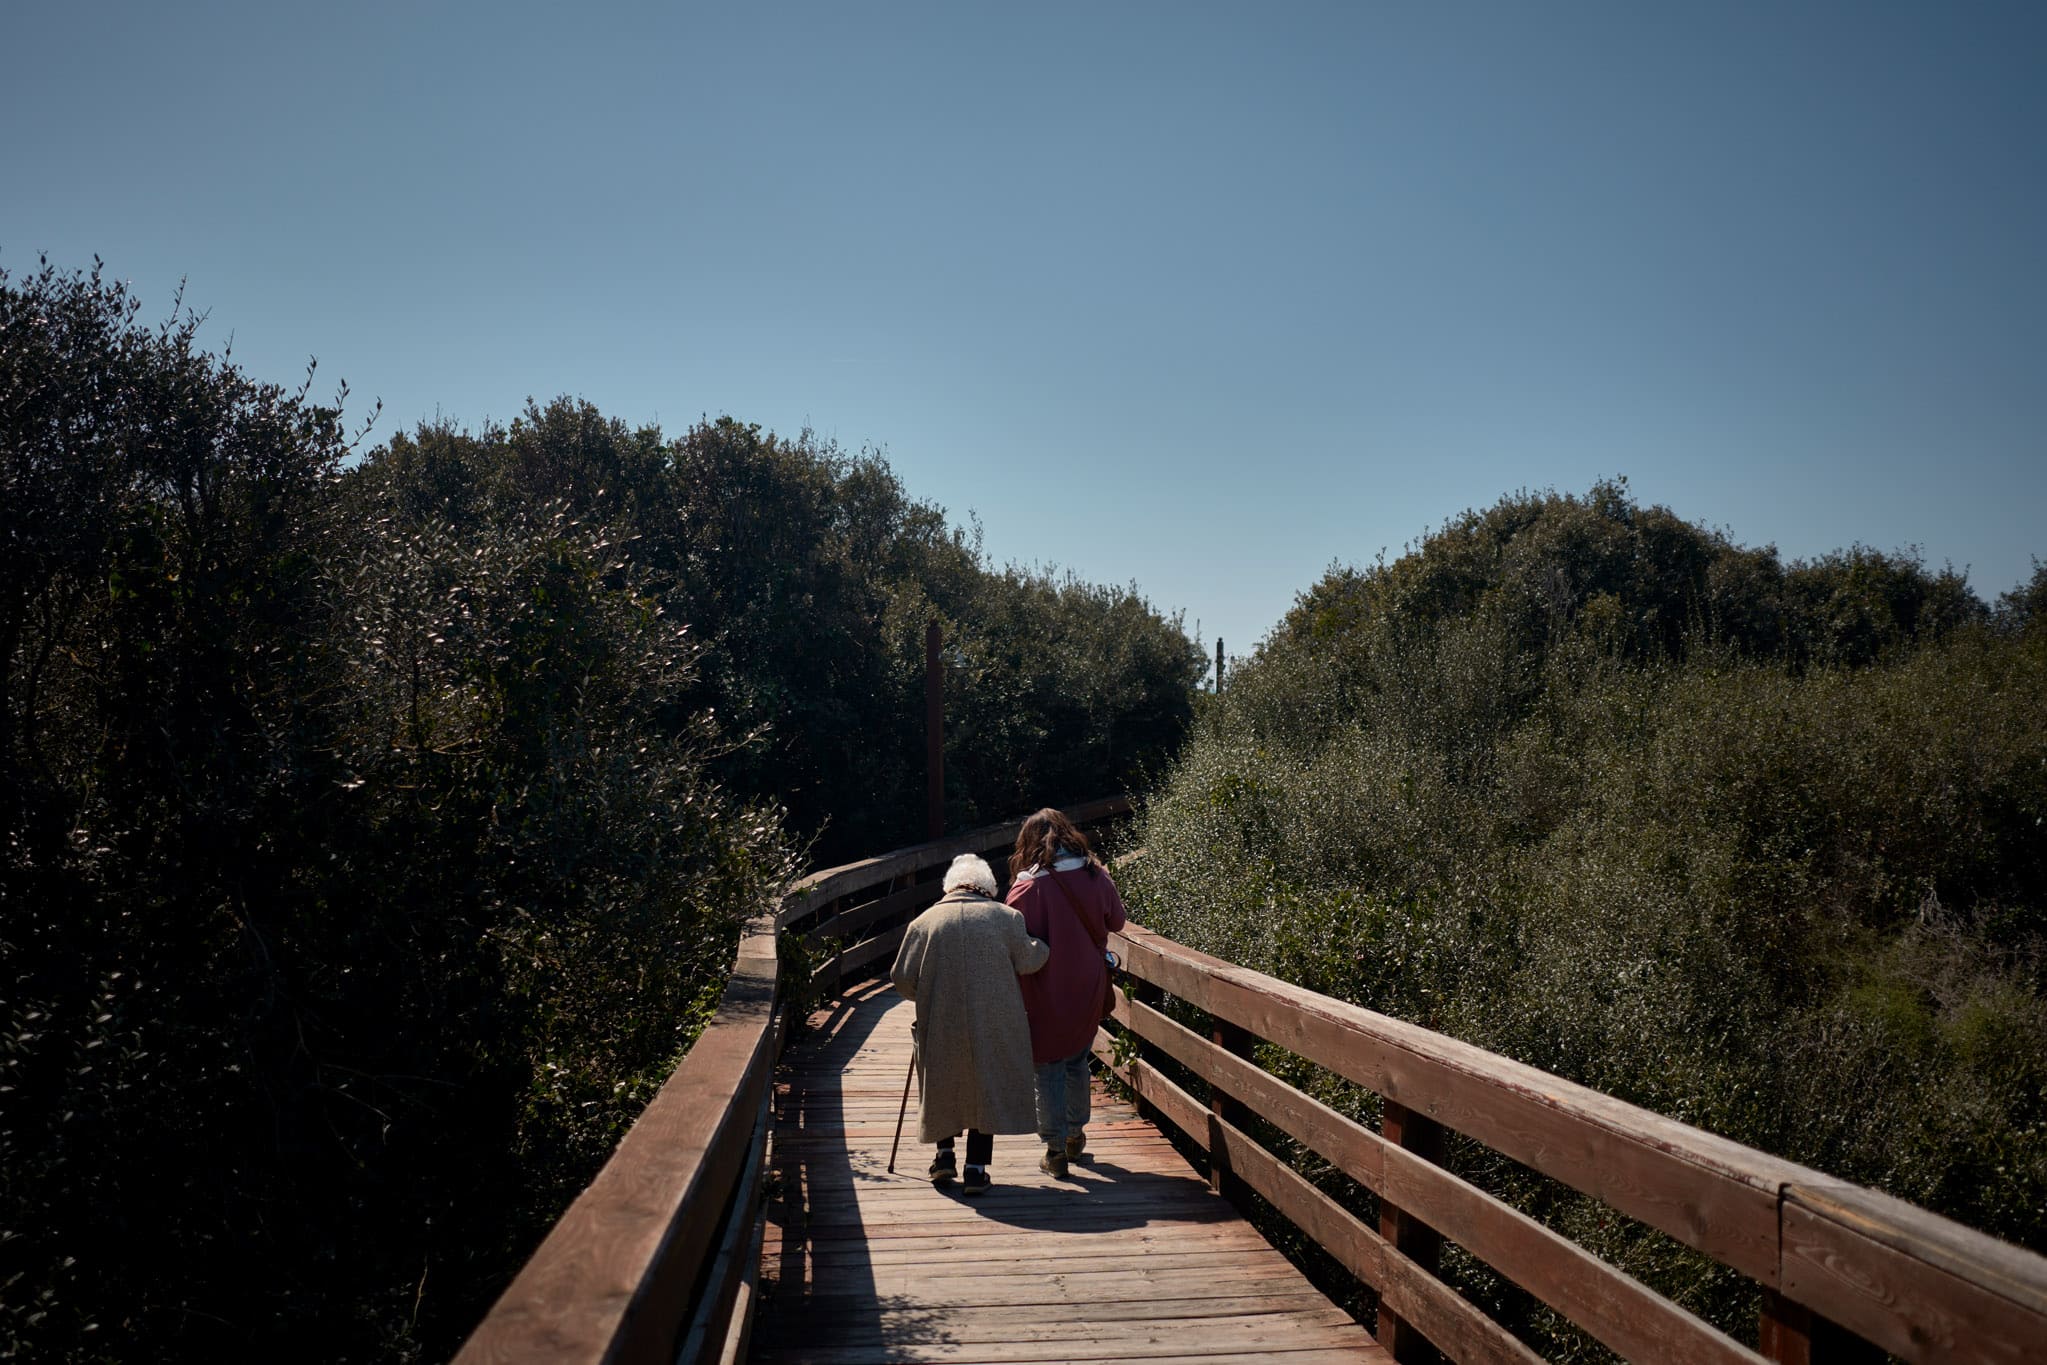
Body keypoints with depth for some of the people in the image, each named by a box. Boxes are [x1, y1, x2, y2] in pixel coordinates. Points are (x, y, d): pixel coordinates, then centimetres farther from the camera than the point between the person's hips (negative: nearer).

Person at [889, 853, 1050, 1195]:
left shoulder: (924, 922, 0)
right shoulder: (1004, 917, -1)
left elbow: (903, 979, 0)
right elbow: (1026, 961, 6)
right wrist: (1043, 947, 27)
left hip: (941, 1024, 1)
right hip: (993, 1024, -1)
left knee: (945, 1086, 22)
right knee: (986, 1087, 11)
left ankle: (944, 1155, 23)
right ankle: (976, 1169, 9)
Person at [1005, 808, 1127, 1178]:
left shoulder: (1027, 888, -17)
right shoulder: (1096, 876, -5)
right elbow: (1116, 921, 10)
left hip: (1046, 995, -4)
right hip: (1088, 990, 4)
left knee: (1048, 1071, 8)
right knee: (1077, 1061, 22)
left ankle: (1056, 1151, 13)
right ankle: (1076, 1136, 35)